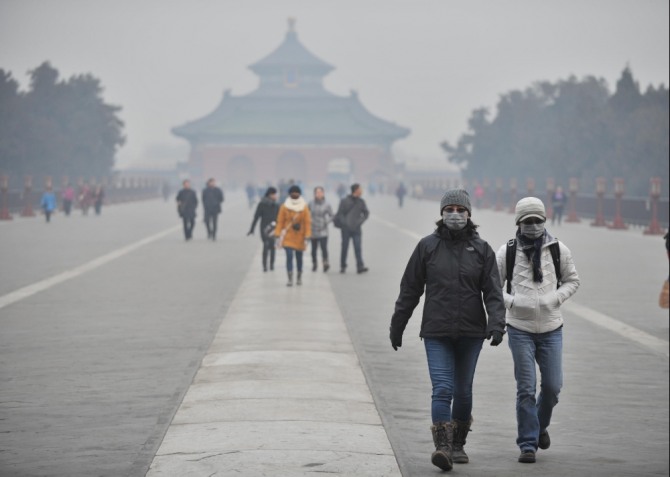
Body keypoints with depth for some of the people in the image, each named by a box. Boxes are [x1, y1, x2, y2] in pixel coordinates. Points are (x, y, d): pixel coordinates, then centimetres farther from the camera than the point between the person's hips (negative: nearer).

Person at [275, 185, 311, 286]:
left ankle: (299, 277, 30)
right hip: (288, 236, -1)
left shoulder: (304, 207, -2)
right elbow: (280, 221, -2)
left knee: (299, 257, 12)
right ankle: (290, 279, -10)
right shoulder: (284, 207, -3)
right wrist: (278, 234, -8)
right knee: (289, 256, -11)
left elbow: (307, 222, -3)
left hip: (299, 237, 1)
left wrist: (307, 235, -9)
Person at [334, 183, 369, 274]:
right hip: (346, 229, -2)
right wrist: (344, 223, -14)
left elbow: (366, 213, 13)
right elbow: (339, 214, -4)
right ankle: (343, 266, 14)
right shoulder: (345, 201, -4)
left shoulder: (361, 202, 7)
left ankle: (360, 266, -12)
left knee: (358, 247, -7)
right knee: (344, 248, 5)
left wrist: (360, 221, -1)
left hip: (356, 229, 2)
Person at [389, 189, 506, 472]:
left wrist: (496, 323, -17)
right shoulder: (428, 246, -1)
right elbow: (410, 289, 4)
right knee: (442, 389, -13)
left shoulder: (481, 249, 2)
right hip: (436, 333, -2)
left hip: (471, 333, 2)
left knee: (463, 391, 12)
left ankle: (458, 445, 28)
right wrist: (396, 326, 6)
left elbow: (493, 292, -2)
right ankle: (442, 448, -17)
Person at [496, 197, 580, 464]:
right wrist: (512, 301, -14)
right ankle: (527, 444, 4)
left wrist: (555, 298, -7)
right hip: (520, 329, -2)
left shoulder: (558, 250, 0)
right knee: (526, 389, -4)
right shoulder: (507, 252, -3)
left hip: (551, 329, 2)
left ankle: (541, 424, 34)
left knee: (552, 386, 4)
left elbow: (572, 281, 11)